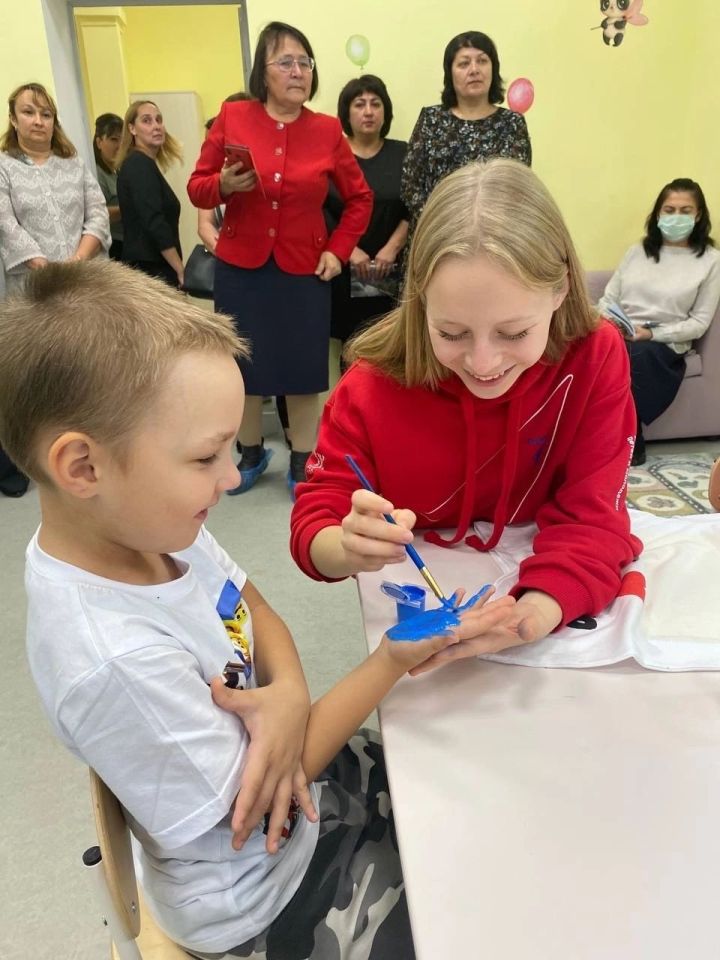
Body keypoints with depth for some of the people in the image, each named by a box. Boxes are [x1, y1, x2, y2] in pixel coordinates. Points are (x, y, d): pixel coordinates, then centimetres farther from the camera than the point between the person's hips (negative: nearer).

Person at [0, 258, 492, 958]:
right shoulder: (114, 657, -38)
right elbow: (244, 800, -25)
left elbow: (251, 609, 1)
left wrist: (288, 695, -21)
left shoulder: (151, 527, -15)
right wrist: (393, 661, -25)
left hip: (302, 775, 6)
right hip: (262, 900, -6)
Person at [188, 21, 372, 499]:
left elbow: (360, 197, 10)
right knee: (244, 365, 9)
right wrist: (224, 184, -18)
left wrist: (338, 250, 1)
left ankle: (303, 464, 21)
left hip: (303, 269, 0)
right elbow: (197, 189, 3)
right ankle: (251, 453, 31)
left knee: (303, 369, 3)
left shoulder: (327, 130, 0)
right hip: (240, 267, 0)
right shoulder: (231, 118, -2)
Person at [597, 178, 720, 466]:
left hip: (664, 345, -3)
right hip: (618, 336, 3)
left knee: (632, 356, -37)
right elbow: (608, 299, 15)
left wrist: (651, 333, -14)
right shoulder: (637, 251, 17)